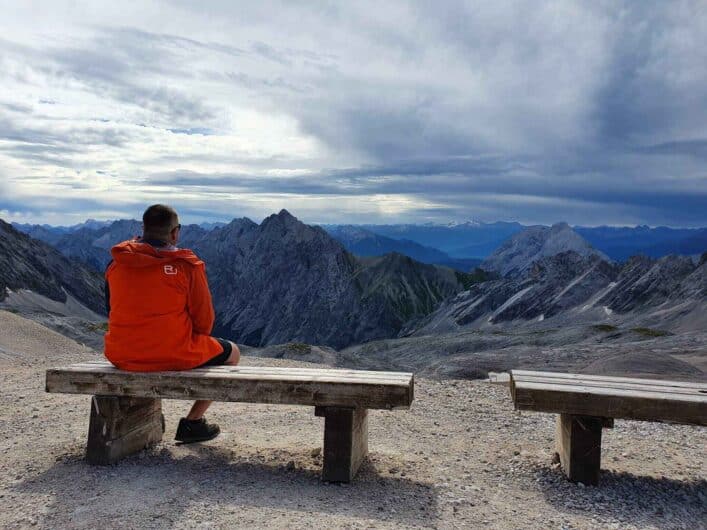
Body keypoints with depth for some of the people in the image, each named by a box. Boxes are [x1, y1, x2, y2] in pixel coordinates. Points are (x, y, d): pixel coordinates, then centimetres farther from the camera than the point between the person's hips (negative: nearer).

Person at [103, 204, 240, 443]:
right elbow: (204, 321, -6)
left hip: (121, 356, 6)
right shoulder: (186, 264, -12)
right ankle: (192, 422, 15)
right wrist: (192, 342, 15)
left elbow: (112, 311, 13)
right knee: (232, 352, 19)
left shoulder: (116, 263, 2)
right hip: (175, 356, -5)